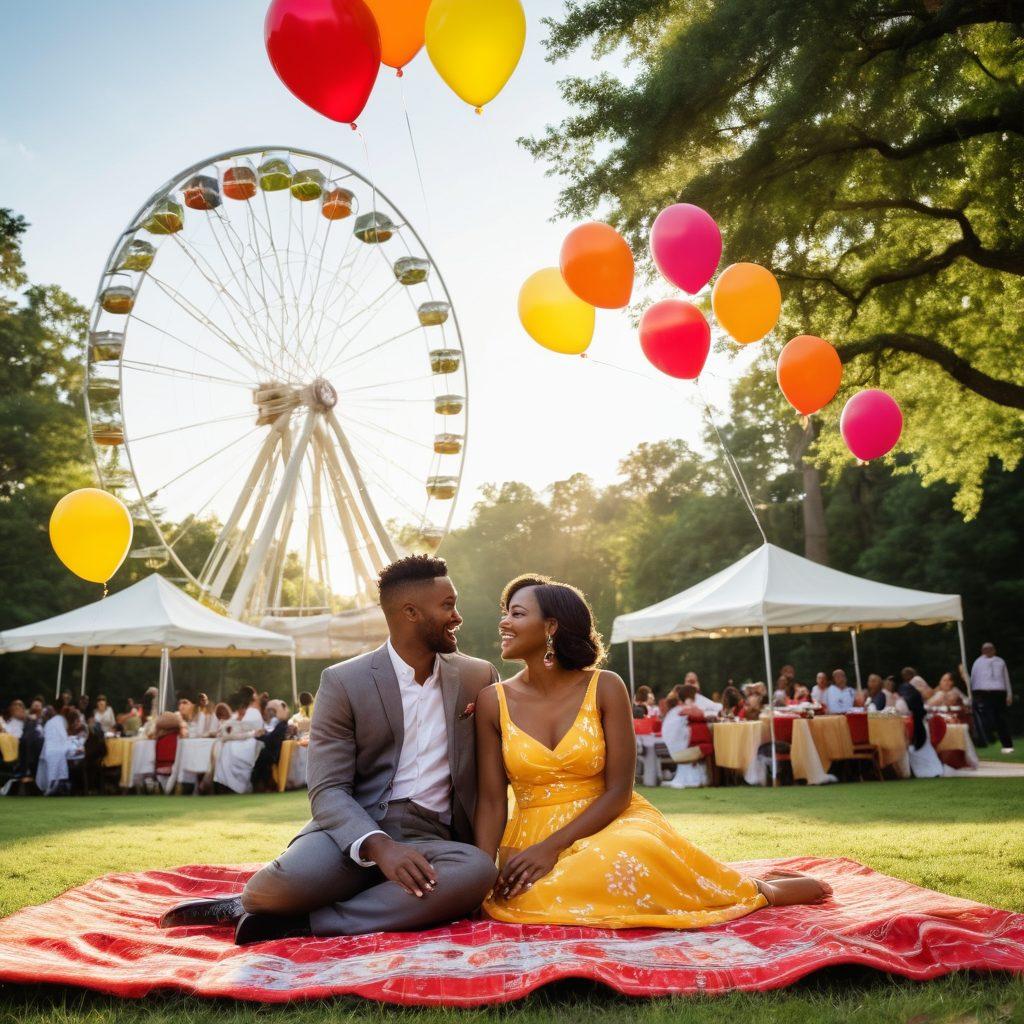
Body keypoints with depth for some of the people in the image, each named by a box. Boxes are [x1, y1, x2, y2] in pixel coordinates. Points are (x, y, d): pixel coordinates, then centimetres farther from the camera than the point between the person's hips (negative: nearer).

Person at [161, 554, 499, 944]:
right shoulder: (343, 682, -1)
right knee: (287, 882, -37)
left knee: (479, 870, -33)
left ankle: (296, 924, -20)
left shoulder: (478, 677, 8)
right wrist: (378, 846, -27)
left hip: (431, 840, 4)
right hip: (357, 830, -3)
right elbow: (328, 790, -8)